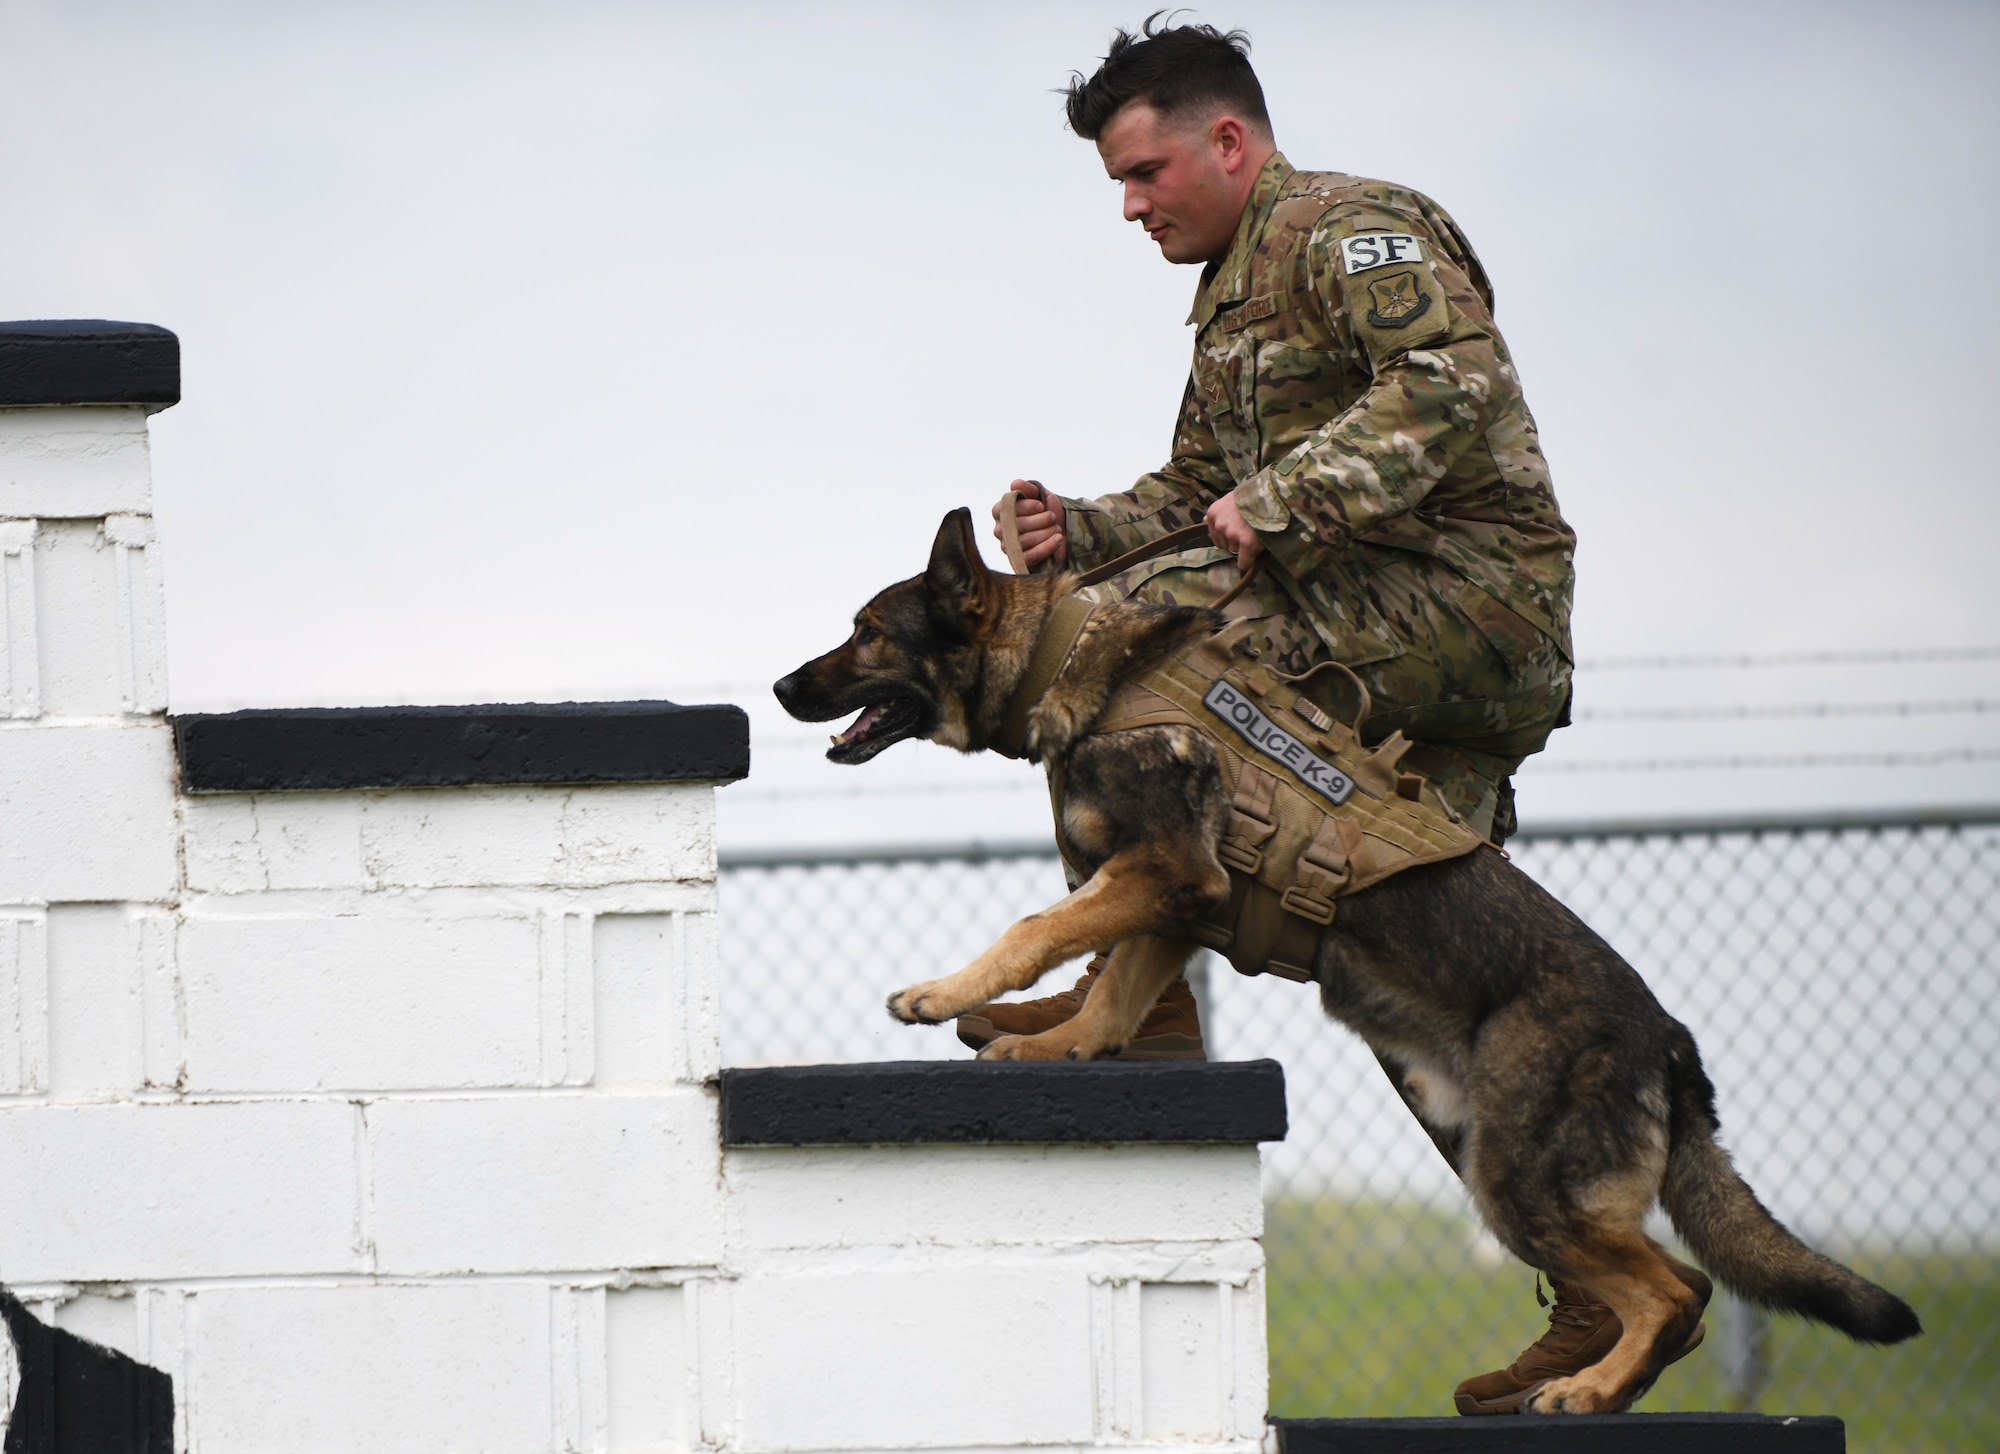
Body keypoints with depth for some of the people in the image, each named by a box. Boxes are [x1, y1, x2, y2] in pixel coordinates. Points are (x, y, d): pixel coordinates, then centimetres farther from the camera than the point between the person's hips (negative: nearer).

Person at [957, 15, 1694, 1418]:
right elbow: (1195, 498, 25)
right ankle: (1605, 1294, 5)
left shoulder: (1350, 230, -5)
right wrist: (1083, 528, 6)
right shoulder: (1237, 293, 26)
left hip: (1466, 597, -10)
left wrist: (1284, 500, -26)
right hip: (1400, 657, 10)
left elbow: (1451, 383, -22)